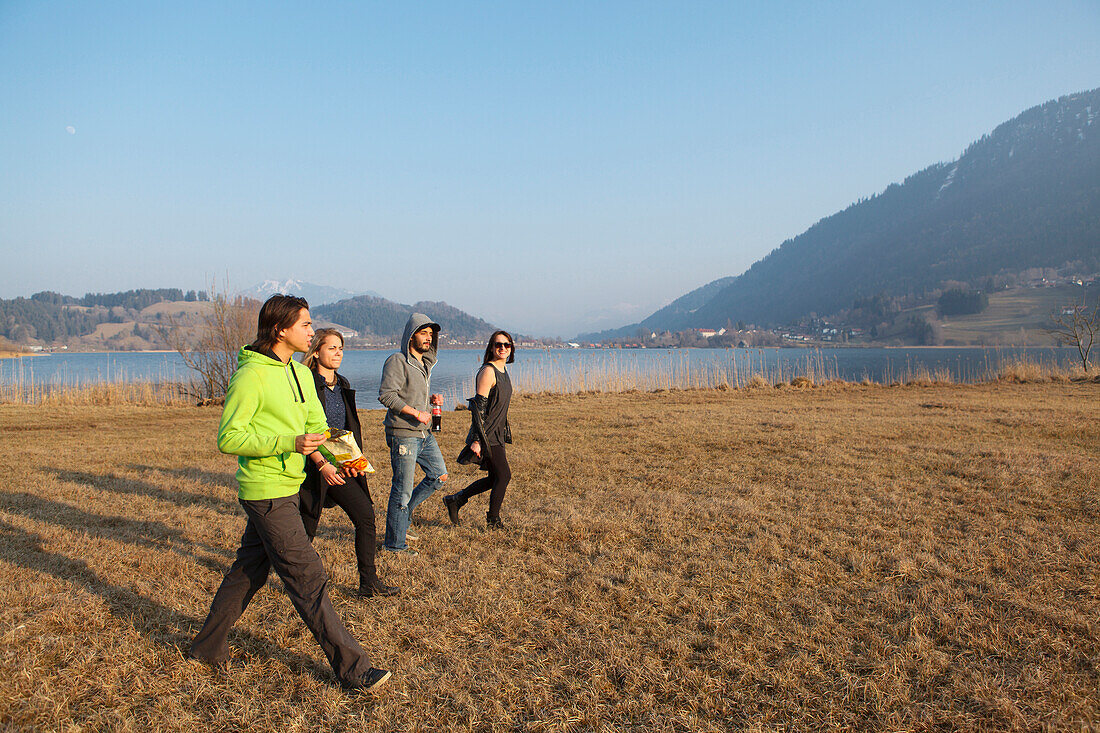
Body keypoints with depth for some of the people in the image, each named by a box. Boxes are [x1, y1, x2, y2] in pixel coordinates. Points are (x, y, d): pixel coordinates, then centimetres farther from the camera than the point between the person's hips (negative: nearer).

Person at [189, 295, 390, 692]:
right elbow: (228, 437, -17)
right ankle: (351, 668, 2)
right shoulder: (250, 375, -16)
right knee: (307, 578, -5)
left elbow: (316, 425, 13)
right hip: (266, 491, -9)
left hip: (287, 486, 9)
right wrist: (288, 443, -26)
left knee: (250, 570, 21)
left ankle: (208, 645, 39)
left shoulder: (300, 373, 11)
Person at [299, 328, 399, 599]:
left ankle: (369, 583, 6)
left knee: (365, 515, -2)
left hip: (341, 465, 7)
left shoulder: (343, 385, 12)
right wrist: (322, 464, -23)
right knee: (306, 528, 4)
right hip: (313, 465, -6)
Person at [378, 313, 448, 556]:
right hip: (403, 433, -9)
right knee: (403, 489, -2)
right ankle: (394, 543, 10)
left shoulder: (425, 363, 16)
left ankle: (403, 513, 26)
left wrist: (432, 399, 6)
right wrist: (416, 412, -21)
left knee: (439, 476, 12)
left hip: (423, 433, 9)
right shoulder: (398, 361, -12)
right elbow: (386, 394, -20)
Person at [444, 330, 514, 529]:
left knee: (494, 478, 13)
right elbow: (479, 406, -19)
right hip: (486, 435, -9)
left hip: (496, 435, 9)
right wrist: (477, 439, -22)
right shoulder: (488, 371, -15)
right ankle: (493, 520, 13)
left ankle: (455, 500, 25)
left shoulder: (503, 370, 13)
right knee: (504, 475, -3)